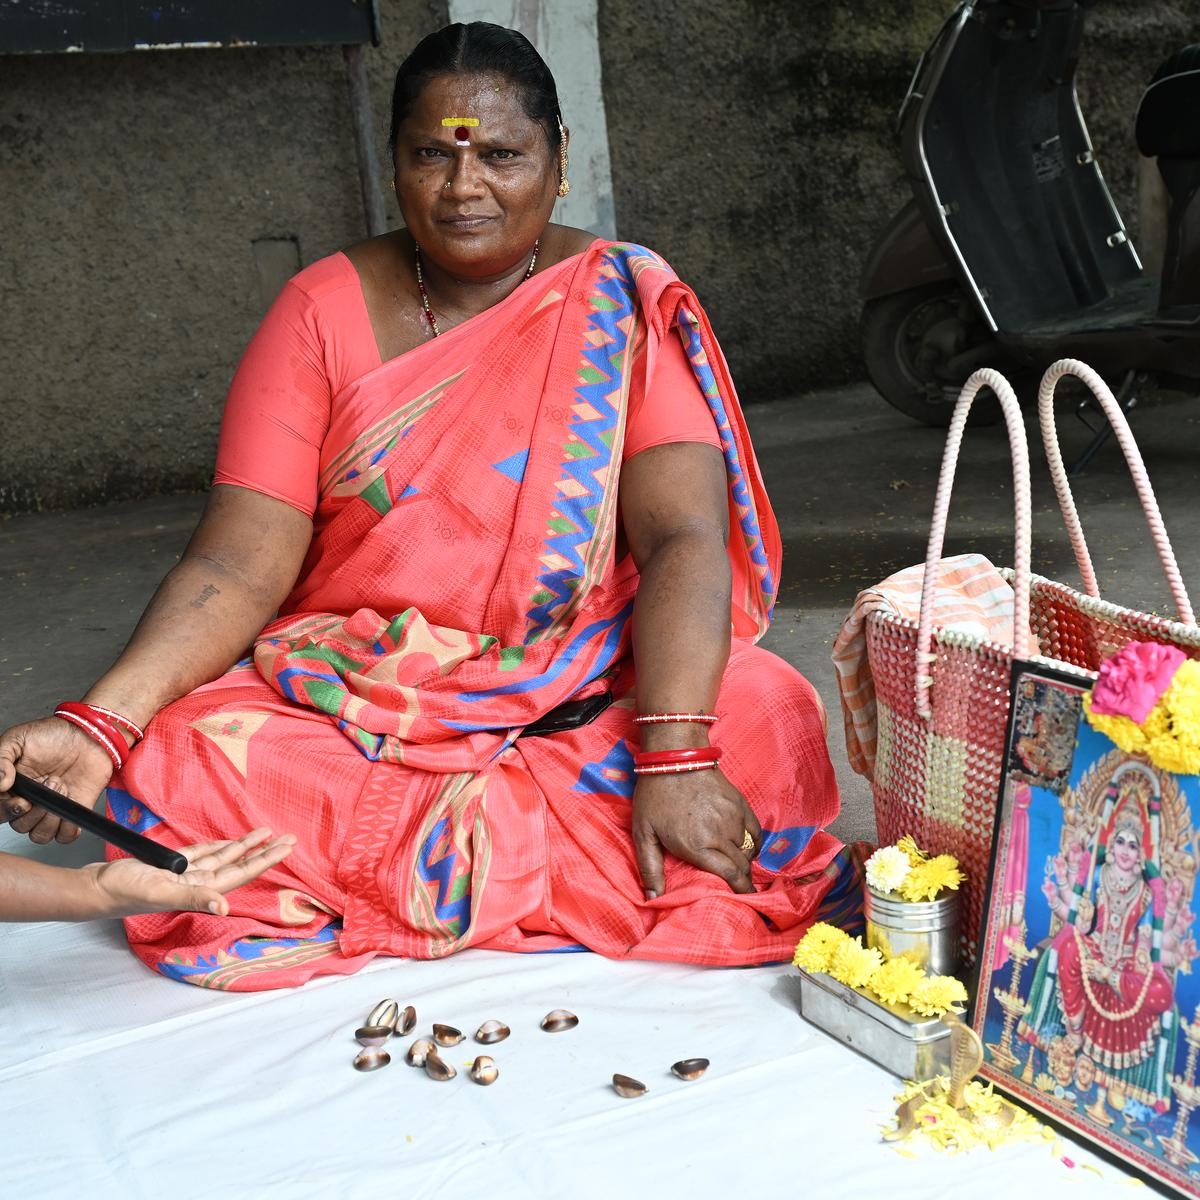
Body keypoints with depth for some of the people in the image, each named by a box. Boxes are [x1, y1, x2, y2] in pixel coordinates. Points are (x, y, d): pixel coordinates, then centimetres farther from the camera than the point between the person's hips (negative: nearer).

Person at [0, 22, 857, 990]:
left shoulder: (628, 310, -1)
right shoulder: (325, 312, 1)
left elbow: (684, 537, -14)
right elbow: (239, 566, -7)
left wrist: (675, 754, -30)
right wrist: (100, 724, -24)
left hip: (589, 708, 0)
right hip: (351, 710, 1)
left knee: (769, 727, -28)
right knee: (177, 773, -26)